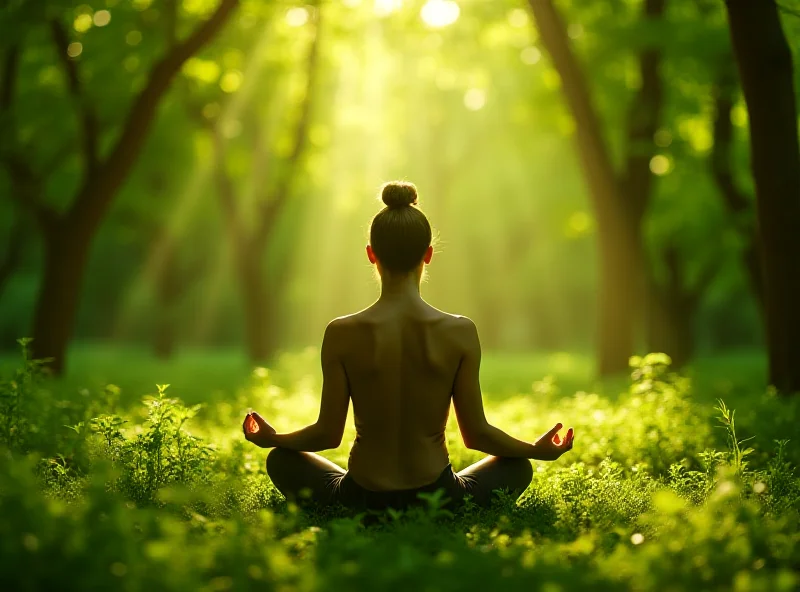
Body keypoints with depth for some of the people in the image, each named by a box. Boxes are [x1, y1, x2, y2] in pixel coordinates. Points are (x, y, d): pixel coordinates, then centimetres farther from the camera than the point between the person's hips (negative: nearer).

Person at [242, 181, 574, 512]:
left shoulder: (342, 334, -13)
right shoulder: (461, 332, -12)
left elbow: (327, 435, -5)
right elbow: (476, 433, -5)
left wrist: (272, 439, 15)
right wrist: (537, 450, 14)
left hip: (362, 501, 0)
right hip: (437, 500, 1)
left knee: (281, 460, 28)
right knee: (518, 468, 29)